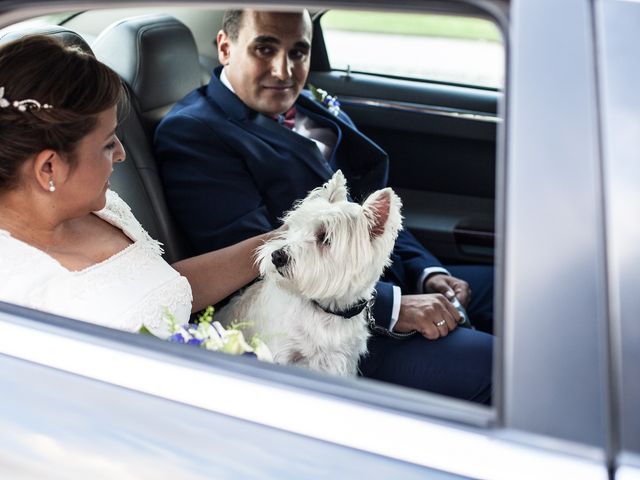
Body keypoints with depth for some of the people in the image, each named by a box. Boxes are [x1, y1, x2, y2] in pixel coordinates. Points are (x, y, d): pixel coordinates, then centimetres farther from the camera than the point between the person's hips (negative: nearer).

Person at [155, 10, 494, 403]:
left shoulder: (317, 113, 16)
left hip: (392, 279, 9)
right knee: (489, 363, -25)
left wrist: (427, 272, 0)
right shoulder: (191, 133, -9)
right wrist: (392, 307, -22)